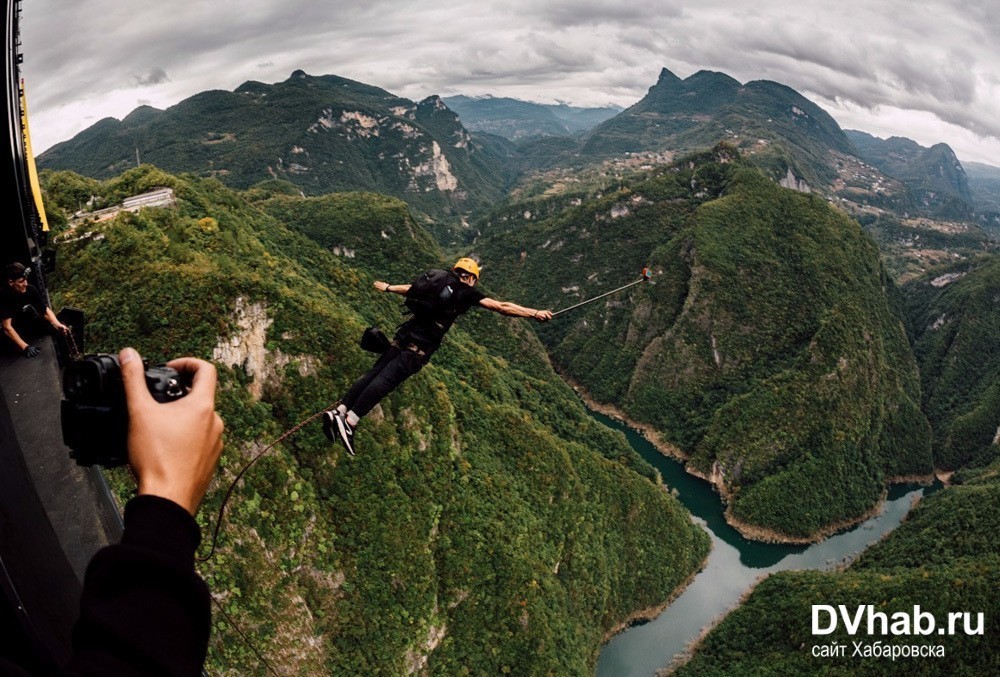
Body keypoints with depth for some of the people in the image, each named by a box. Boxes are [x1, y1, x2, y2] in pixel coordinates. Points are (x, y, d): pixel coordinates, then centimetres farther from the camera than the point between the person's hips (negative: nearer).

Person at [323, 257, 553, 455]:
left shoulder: (438, 280, 25)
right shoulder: (466, 292, 7)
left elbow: (410, 288, 42)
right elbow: (501, 306, 2)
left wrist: (387, 287, 60)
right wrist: (535, 313, 5)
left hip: (406, 332, 7)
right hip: (422, 344, -7)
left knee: (374, 373, 4)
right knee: (386, 380, -14)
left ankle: (339, 411, -4)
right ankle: (350, 421, -22)